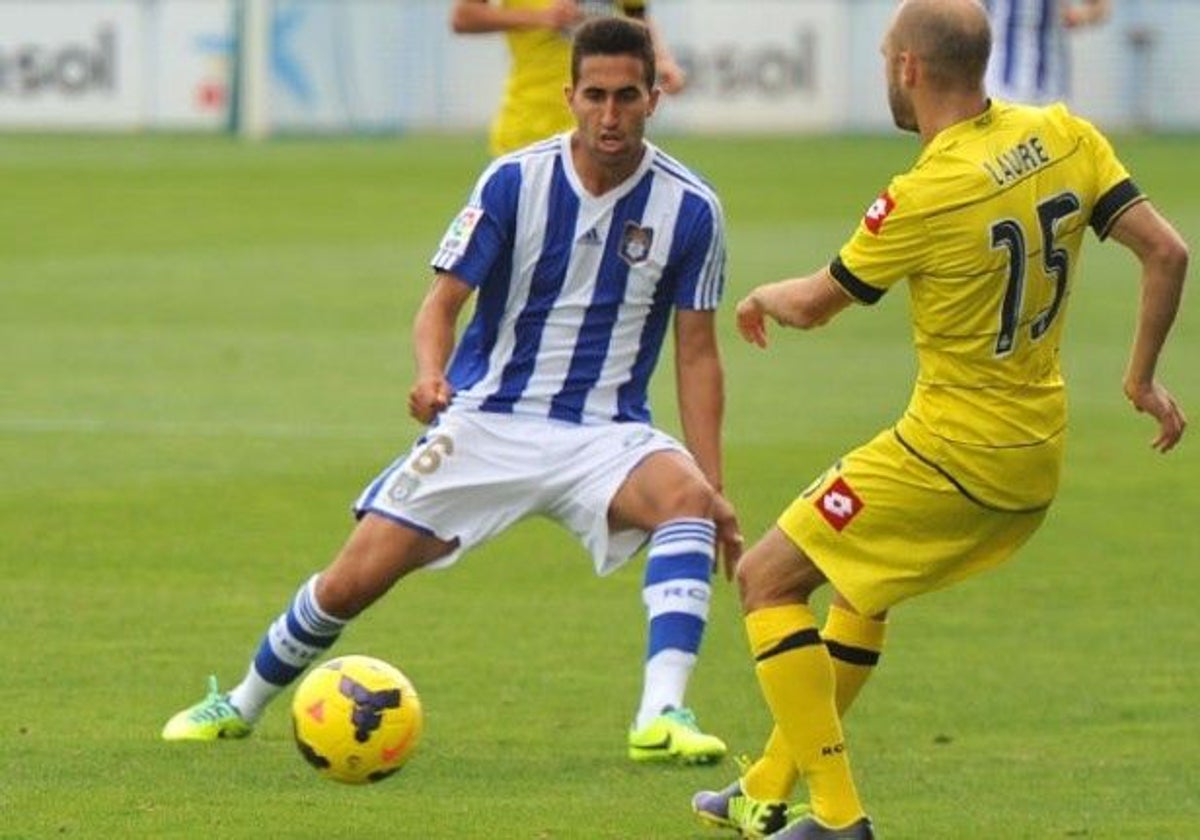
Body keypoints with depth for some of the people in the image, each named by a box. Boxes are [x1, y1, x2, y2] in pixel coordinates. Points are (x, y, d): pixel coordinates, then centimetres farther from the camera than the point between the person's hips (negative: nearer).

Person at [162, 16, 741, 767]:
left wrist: (715, 487, -6)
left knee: (685, 496, -34)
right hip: (487, 420, 0)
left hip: (604, 434, 0)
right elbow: (444, 301, -6)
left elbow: (697, 352, 0)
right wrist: (431, 374, -29)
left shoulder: (689, 209, -6)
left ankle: (662, 715, -40)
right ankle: (241, 705, 26)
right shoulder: (514, 182, -8)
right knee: (353, 581, -3)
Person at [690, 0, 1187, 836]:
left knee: (769, 578, 3)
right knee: (860, 587, 28)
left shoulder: (925, 197, -20)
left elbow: (812, 305, -6)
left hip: (951, 452, -8)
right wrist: (1144, 377, 12)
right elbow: (1166, 252, 0)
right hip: (1038, 457, 8)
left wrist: (762, 296, 18)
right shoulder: (1063, 137, -2)